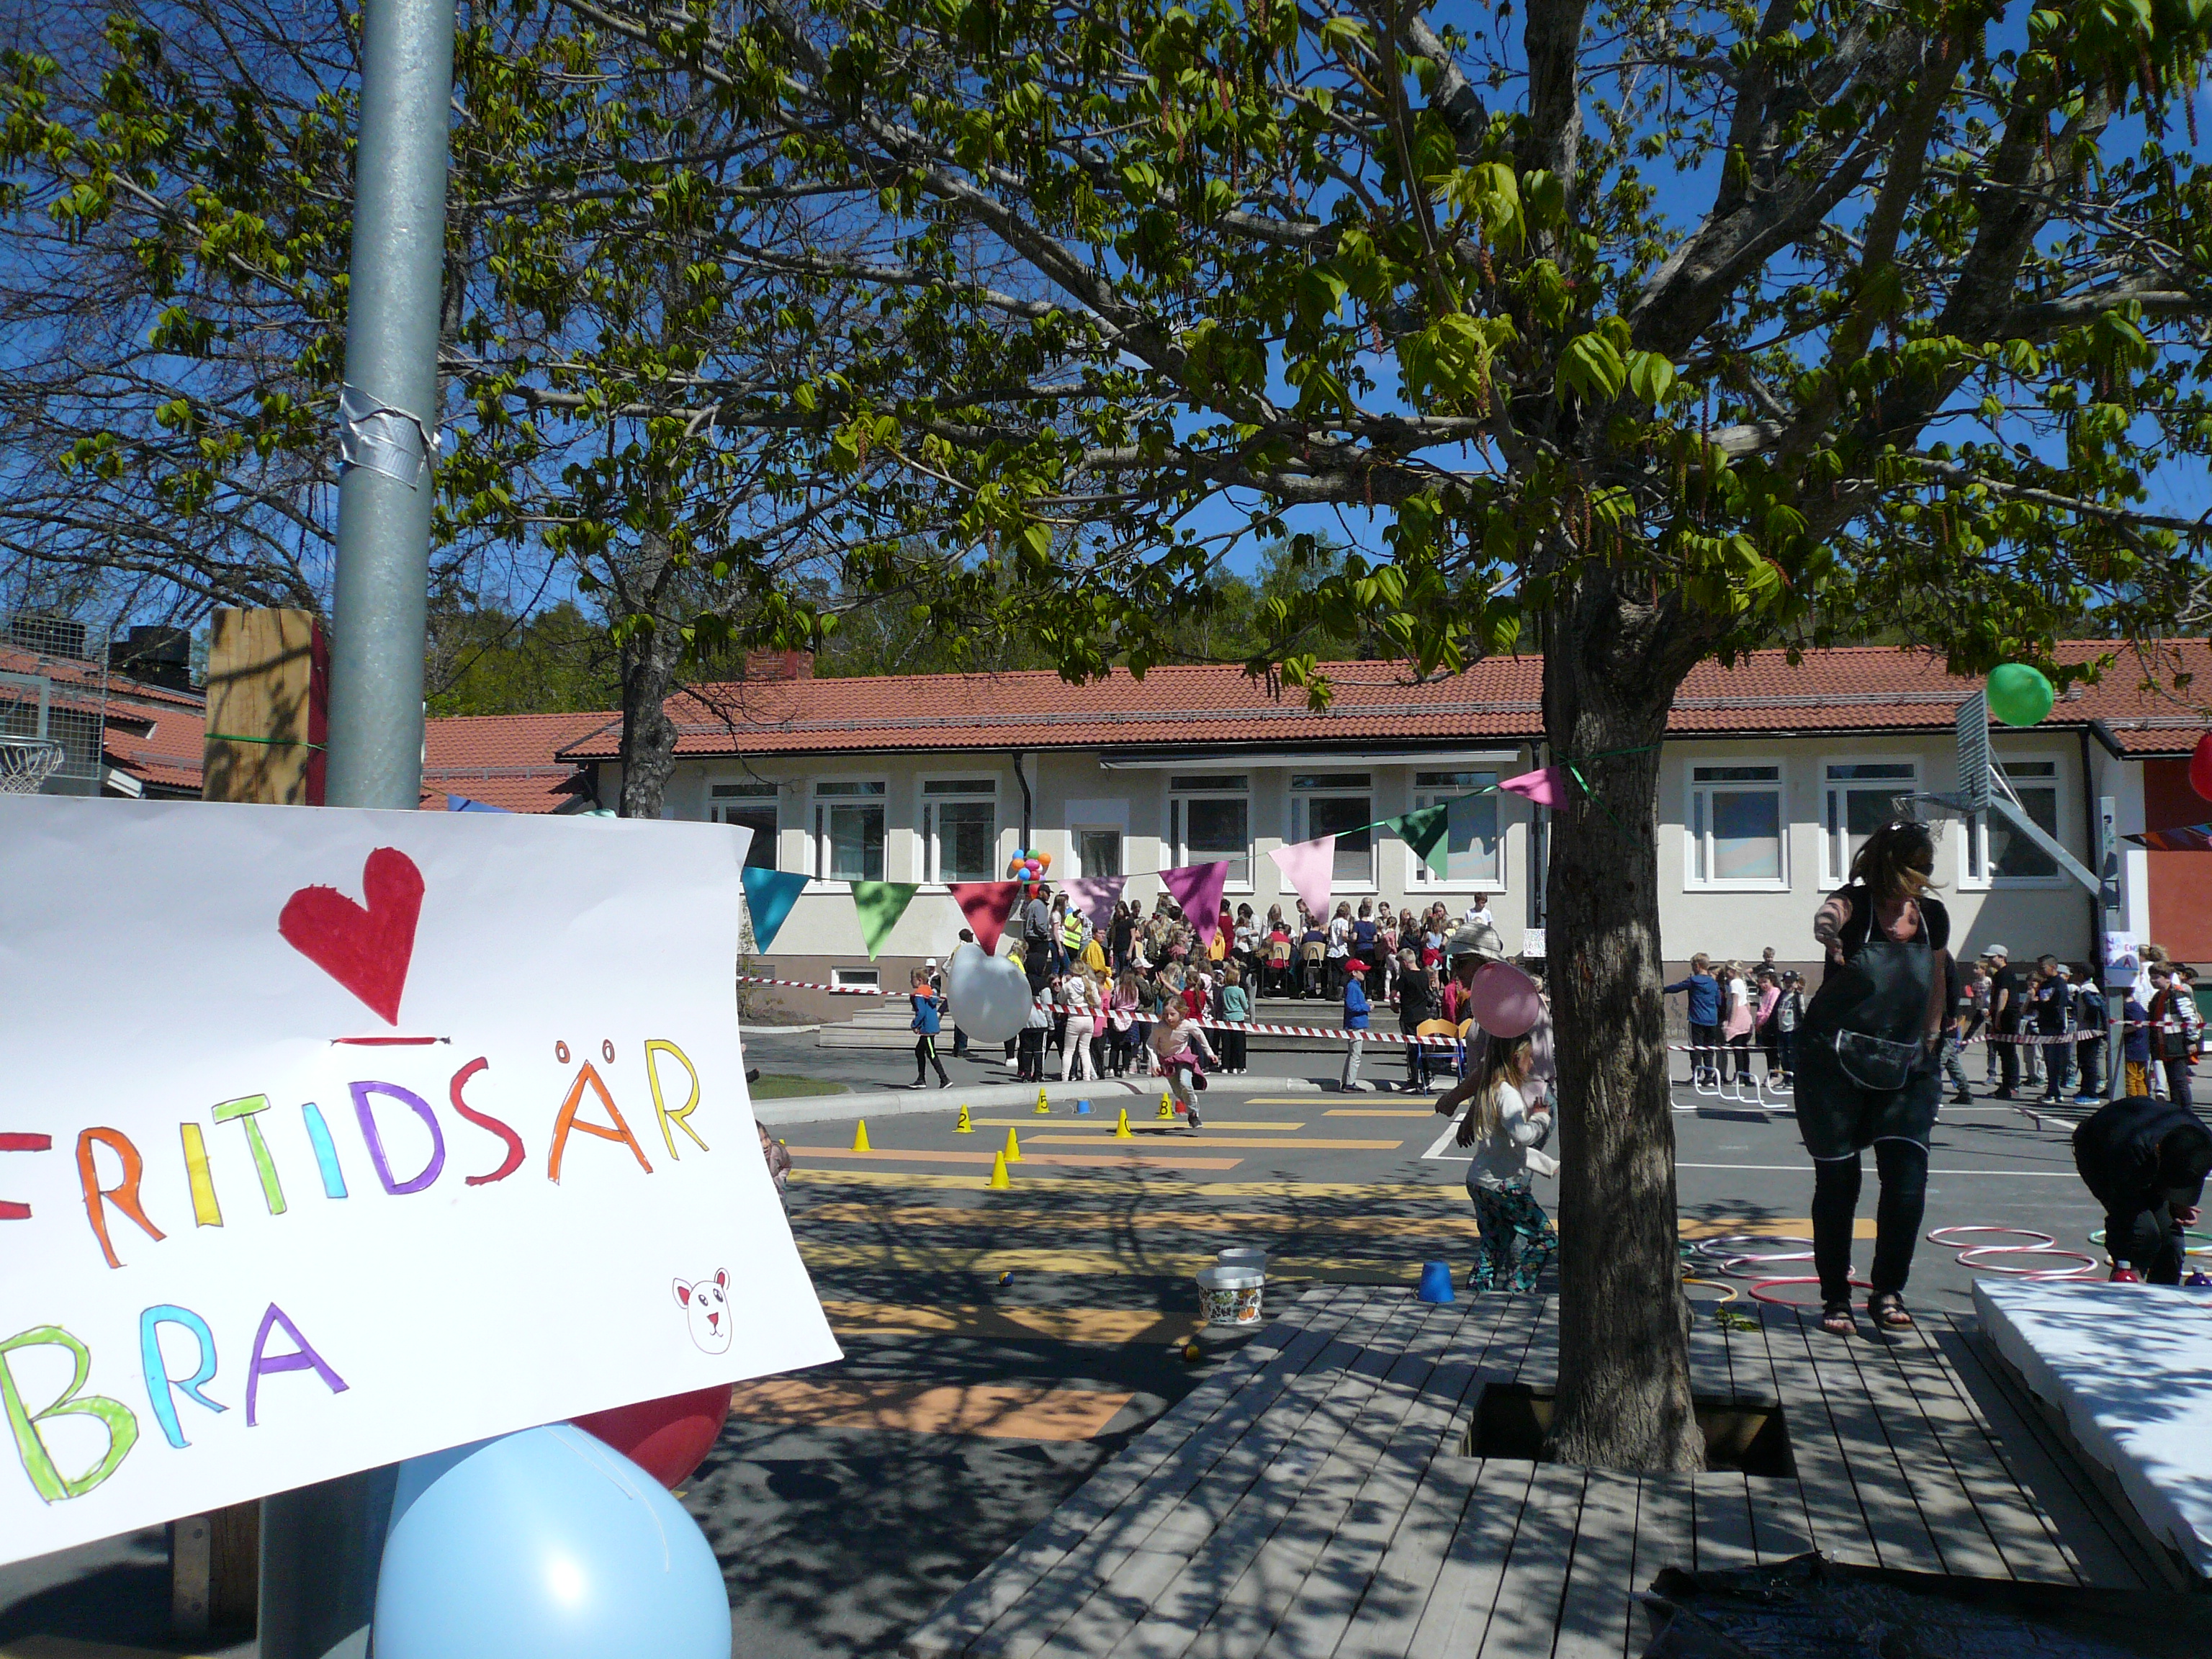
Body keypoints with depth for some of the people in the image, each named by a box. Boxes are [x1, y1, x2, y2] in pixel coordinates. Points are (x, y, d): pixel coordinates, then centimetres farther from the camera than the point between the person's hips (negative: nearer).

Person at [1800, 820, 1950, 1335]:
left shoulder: (1934, 917, 4)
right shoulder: (1855, 904, -11)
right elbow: (1827, 916, -36)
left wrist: (1929, 1040, 20)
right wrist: (1827, 932, -59)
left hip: (1906, 1069, 3)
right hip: (1835, 1064, -3)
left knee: (1908, 1174, -11)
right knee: (1837, 1180, 2)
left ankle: (1887, 1291, 6)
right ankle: (1835, 1297, 17)